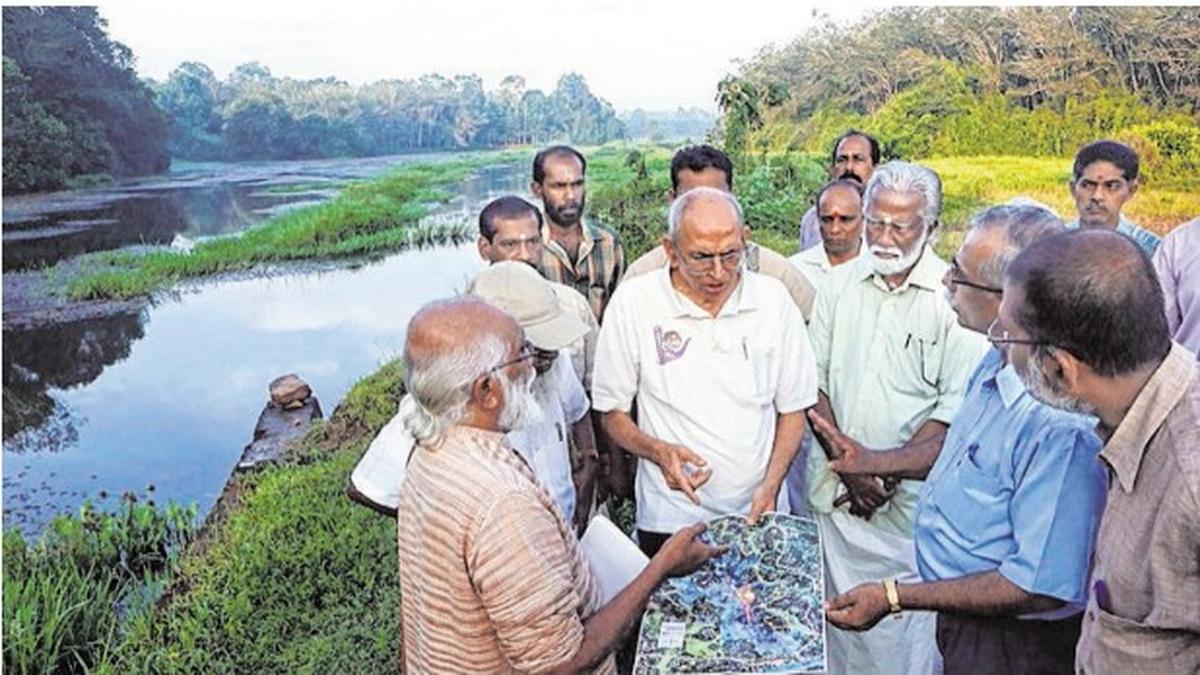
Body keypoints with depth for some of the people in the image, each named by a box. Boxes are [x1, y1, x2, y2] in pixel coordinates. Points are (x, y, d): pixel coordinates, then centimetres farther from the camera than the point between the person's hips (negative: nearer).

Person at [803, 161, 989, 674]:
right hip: (834, 490, 4)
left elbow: (955, 408, -12)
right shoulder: (839, 285, 4)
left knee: (905, 625, 7)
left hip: (910, 497, -3)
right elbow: (814, 383, 4)